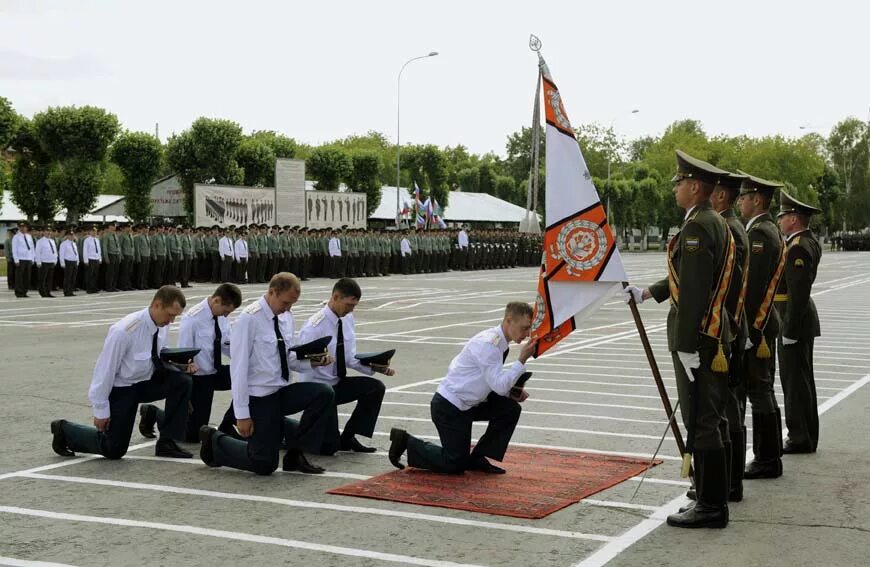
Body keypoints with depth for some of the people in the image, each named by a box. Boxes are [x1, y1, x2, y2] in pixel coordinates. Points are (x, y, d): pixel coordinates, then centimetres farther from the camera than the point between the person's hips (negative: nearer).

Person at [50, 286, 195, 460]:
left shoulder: (162, 325, -10)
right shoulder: (124, 331, -32)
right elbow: (106, 369, -23)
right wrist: (101, 410, -16)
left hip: (148, 380, 6)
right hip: (121, 387, -6)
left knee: (182, 380, -22)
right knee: (114, 450, 0)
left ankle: (167, 443, -9)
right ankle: (65, 430, 25)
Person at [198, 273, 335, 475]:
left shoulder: (286, 316, 5)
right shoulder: (249, 319, -17)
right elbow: (239, 367, -18)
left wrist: (311, 361, -8)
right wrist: (242, 414, -19)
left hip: (283, 390, 7)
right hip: (259, 397, -7)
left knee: (324, 394, -18)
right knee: (265, 464, -5)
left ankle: (295, 452, -3)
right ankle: (215, 441, 20)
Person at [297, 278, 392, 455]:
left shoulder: (347, 319, -2)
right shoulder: (314, 327, -23)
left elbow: (350, 358, 4)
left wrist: (374, 367, -13)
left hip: (338, 383, 7)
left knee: (376, 387, -15)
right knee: (328, 446, -11)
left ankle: (348, 438, 0)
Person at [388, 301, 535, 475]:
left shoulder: (501, 343, 5)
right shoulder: (488, 343, -24)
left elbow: (495, 382, 14)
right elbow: (499, 385, -26)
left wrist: (512, 392, -2)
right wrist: (522, 360, -24)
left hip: (468, 403, 9)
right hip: (448, 407, -9)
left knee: (510, 408, -2)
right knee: (456, 465, -3)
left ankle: (478, 458, 8)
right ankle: (406, 441, 11)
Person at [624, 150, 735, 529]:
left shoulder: (697, 226, -18)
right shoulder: (716, 223, 15)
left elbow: (693, 290, -23)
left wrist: (687, 347, -22)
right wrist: (645, 293, 20)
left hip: (696, 337, -10)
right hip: (715, 334, 10)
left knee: (701, 423, -5)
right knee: (710, 420, 15)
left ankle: (711, 506, 1)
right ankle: (713, 496, 23)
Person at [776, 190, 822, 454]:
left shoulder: (798, 248, -19)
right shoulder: (809, 241, 12)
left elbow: (798, 293, -24)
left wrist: (789, 331, -22)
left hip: (794, 321, -11)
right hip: (802, 320, 11)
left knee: (795, 379, -5)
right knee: (801, 379, 15)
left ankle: (800, 439, 1)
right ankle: (807, 436, 22)